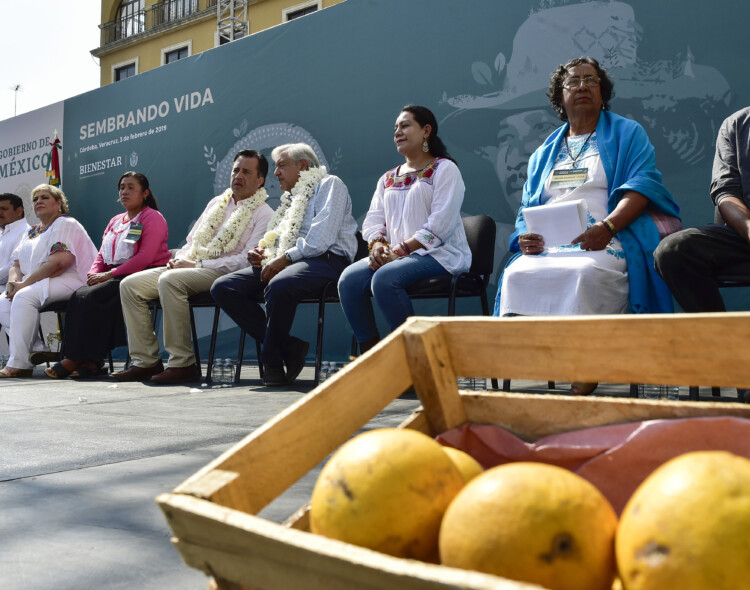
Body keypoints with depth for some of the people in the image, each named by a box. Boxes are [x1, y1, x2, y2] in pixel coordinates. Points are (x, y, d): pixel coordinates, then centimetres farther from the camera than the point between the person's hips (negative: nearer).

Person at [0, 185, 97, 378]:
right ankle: (39, 349, -14)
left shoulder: (65, 224, -4)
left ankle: (19, 364, -28)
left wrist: (24, 284, -18)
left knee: (24, 297, -31)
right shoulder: (32, 232, 23)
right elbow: (16, 263, 19)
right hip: (36, 284, 9)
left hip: (68, 281, -9)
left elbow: (59, 262, -19)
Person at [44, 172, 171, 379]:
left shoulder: (152, 218, -2)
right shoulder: (115, 221, 25)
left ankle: (76, 359, -21)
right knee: (79, 296, -18)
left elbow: (145, 257, -15)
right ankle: (90, 361, -23)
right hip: (116, 278, 8)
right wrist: (94, 273, -2)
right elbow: (102, 255, 21)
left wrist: (109, 275, -17)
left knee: (94, 296, -26)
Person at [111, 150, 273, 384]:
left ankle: (183, 363, -30)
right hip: (189, 266, 8)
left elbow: (247, 260, -14)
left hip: (222, 274, -8)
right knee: (130, 284, -8)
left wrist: (197, 264, -16)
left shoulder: (263, 214, -1)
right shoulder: (217, 202, 22)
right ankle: (146, 361, -8)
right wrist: (179, 259, 2)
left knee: (170, 280, -35)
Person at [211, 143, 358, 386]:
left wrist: (284, 259, -16)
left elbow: (321, 239, -12)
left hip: (326, 259, -9)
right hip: (283, 264, 9)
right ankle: (289, 348, -15)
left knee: (278, 285, -40)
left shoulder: (329, 184, 4)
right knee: (222, 288, -9)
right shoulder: (291, 197, 30)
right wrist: (262, 252, 8)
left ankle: (272, 362, -19)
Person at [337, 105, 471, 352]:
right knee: (349, 279, -20)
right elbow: (373, 219, 13)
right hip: (392, 256, 6)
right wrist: (377, 245, -9)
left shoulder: (444, 169, 2)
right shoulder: (388, 178, 23)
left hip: (438, 254, -6)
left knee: (384, 279, -32)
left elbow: (440, 225, -11)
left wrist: (401, 249, -18)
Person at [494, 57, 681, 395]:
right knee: (517, 275, -30)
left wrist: (607, 227, -21)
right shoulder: (545, 151, 28)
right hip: (548, 245, 4)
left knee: (585, 273, -38)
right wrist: (524, 235, -4)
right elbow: (528, 206, 23)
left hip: (609, 241, -3)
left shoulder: (627, 133, 16)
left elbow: (643, 184, -1)